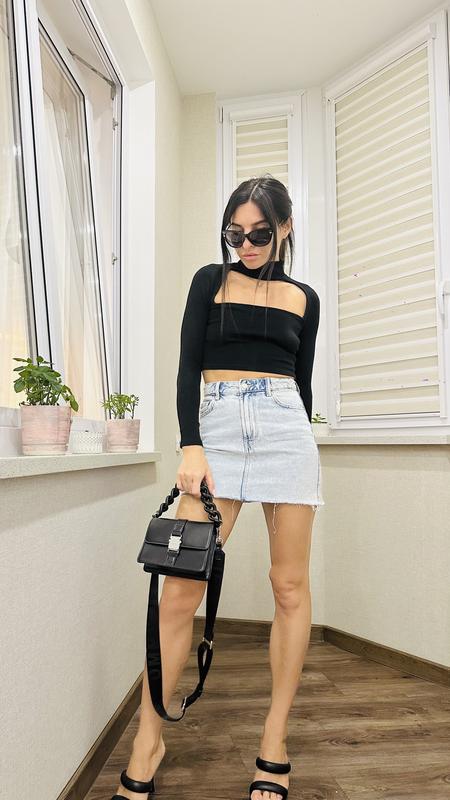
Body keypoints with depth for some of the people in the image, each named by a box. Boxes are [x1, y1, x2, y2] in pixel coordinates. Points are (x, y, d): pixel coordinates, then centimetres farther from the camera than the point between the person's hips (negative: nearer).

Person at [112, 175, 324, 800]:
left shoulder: (304, 299, 14)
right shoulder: (210, 281, 10)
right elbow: (188, 367, 1)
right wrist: (191, 446, -10)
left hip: (287, 429, 2)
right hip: (217, 429, -1)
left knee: (290, 586, 2)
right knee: (180, 588, -6)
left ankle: (274, 742, 18)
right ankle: (149, 740, 12)